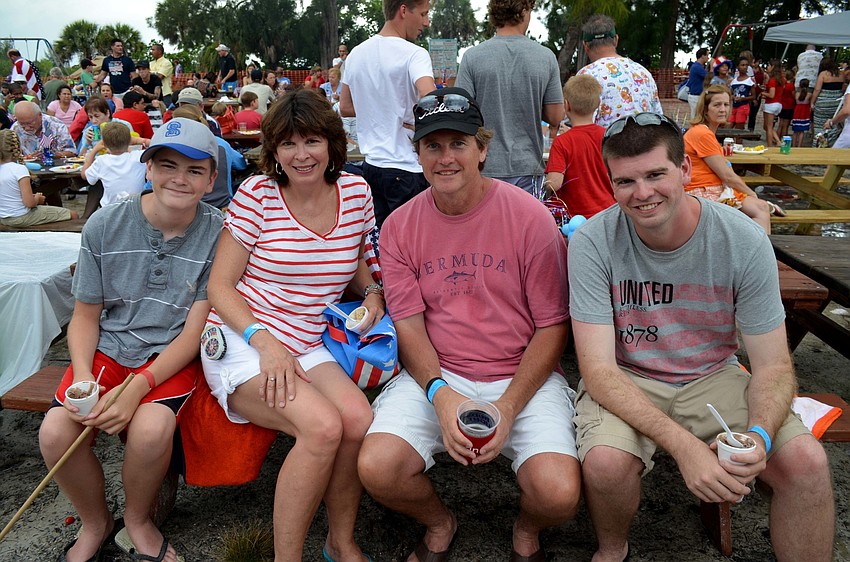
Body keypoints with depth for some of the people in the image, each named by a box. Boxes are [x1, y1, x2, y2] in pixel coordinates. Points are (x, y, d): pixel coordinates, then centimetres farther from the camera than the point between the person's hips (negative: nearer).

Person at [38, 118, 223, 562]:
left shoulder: (217, 234, -9)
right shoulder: (105, 226, -2)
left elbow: (195, 329, -10)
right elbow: (86, 315, 4)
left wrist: (137, 388, -21)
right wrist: (83, 377, -14)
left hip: (172, 356, -2)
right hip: (108, 348, 3)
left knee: (151, 428, -31)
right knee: (55, 431, -21)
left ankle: (137, 520, 5)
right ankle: (95, 522, 12)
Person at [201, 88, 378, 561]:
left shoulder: (355, 192, 5)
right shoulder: (257, 194, -5)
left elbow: (357, 263, 23)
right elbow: (220, 286, -4)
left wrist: (372, 292, 1)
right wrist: (265, 341, -18)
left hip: (307, 346, 4)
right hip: (241, 342, -3)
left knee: (359, 419, -25)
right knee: (323, 426, -28)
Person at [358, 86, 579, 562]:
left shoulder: (529, 216, -7)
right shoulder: (399, 227, 1)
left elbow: (552, 326, -4)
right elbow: (408, 325, 1)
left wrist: (508, 407, -15)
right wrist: (441, 394, -17)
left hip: (523, 376, -1)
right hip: (435, 376, 2)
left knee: (558, 494, -23)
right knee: (377, 468, -21)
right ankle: (439, 524, 16)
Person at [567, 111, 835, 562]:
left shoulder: (745, 241, -13)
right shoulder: (593, 243, -19)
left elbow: (772, 365, -8)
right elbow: (598, 369, -22)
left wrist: (760, 434, -30)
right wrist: (683, 444, -34)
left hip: (712, 377, 2)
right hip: (625, 381, -1)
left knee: (807, 461, -21)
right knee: (604, 462, -31)